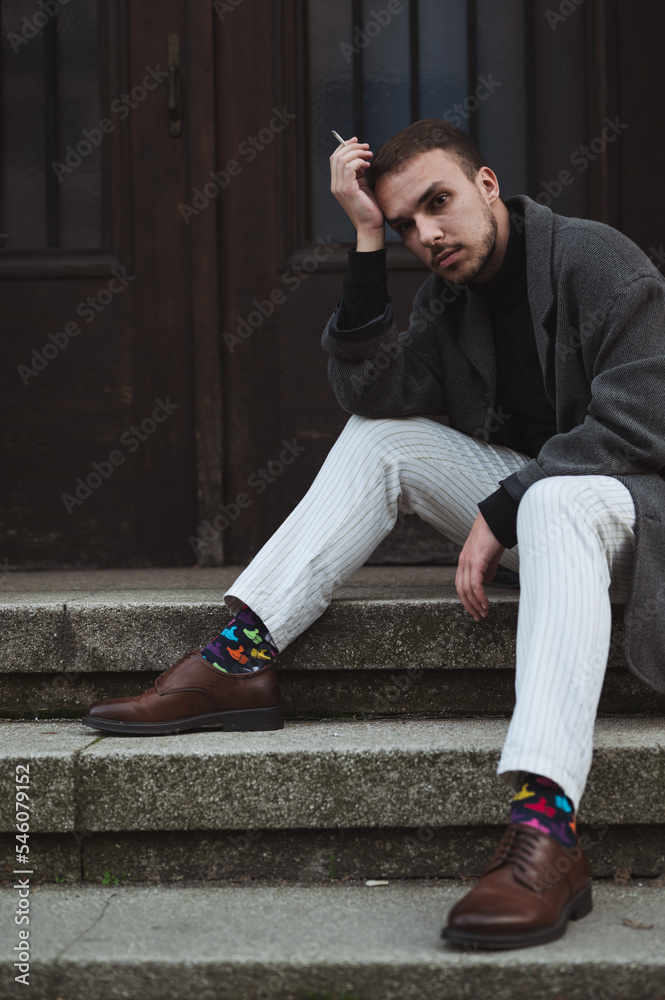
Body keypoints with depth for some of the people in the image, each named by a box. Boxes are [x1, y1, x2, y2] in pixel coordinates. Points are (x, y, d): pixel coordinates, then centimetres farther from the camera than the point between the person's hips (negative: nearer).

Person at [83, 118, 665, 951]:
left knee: (560, 501, -40)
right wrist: (367, 240, -14)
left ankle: (546, 830, -57)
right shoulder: (450, 294, 7)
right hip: (525, 494, 7)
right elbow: (372, 390, -8)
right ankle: (242, 655, -16)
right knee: (381, 436, -5)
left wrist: (500, 512, -24)